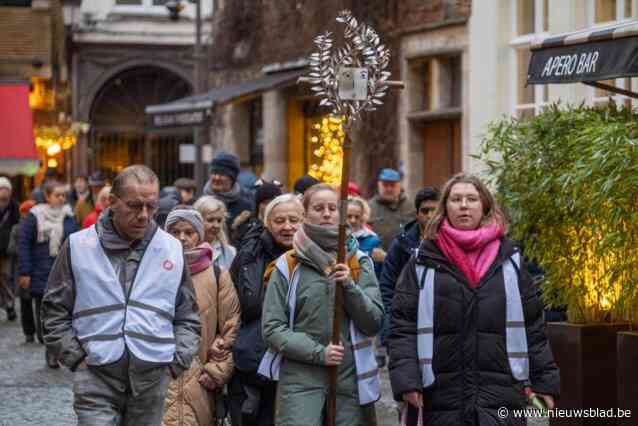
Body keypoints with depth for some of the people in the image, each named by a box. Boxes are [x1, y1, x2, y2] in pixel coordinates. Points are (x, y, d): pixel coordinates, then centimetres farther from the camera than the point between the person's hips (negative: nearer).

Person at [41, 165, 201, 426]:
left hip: (152, 378, 2)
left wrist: (177, 361, 5)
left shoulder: (172, 250, 8)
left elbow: (187, 317, 16)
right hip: (95, 377, -2)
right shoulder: (78, 246, 2)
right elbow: (55, 311, 7)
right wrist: (76, 357, -1)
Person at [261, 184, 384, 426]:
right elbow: (272, 329, -1)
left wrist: (350, 287, -11)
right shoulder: (288, 266, 4)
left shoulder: (359, 263, 10)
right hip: (301, 380, -2)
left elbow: (374, 323, 4)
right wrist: (318, 352, -12)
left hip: (350, 379, 2)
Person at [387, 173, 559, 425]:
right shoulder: (423, 263, 4)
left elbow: (532, 324, 9)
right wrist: (406, 379, -10)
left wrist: (545, 379, 6)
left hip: (502, 395, 0)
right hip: (443, 397, 0)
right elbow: (403, 326, 1)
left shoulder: (510, 260, 8)